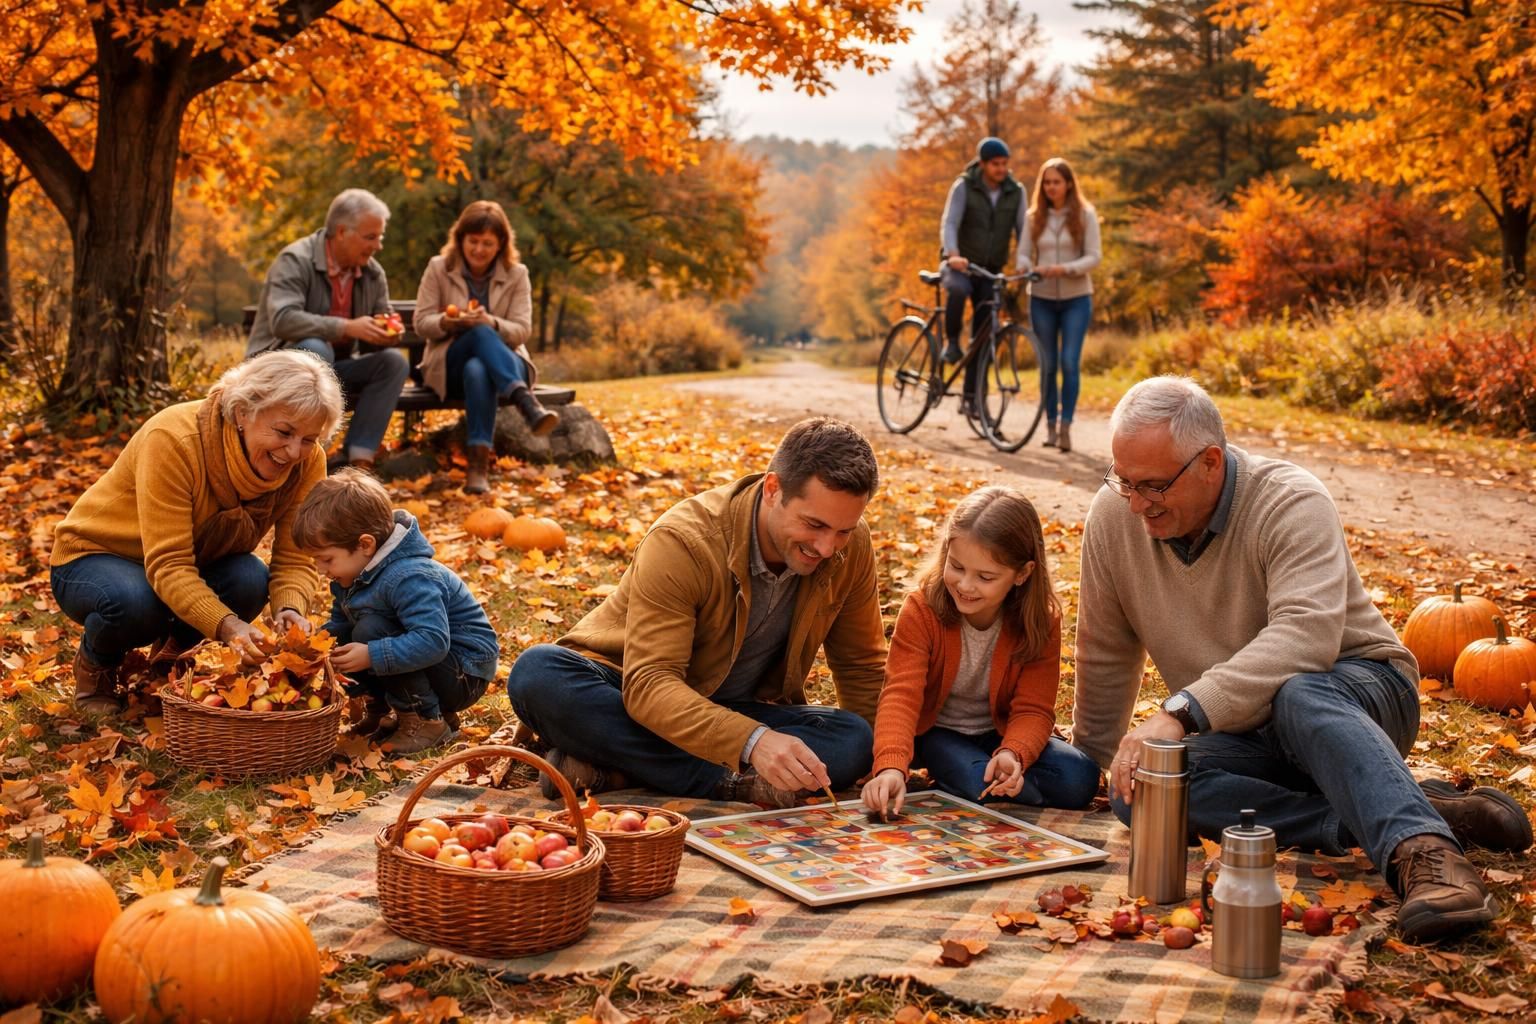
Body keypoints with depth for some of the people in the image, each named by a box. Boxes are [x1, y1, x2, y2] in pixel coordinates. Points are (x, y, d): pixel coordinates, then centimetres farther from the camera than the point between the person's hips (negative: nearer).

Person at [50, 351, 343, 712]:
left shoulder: (307, 462, -19)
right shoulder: (174, 439, -34)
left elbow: (294, 559, -18)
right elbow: (167, 565, -37)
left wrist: (290, 608, -41)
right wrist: (226, 624, -52)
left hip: (196, 565, 4)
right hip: (94, 555, -4)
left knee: (250, 579, -28)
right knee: (137, 602, -38)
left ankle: (170, 654, 4)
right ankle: (96, 662, 0)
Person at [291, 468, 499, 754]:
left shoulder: (408, 578, -30)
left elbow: (432, 641, -39)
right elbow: (339, 622, 11)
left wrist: (371, 656, -41)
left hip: (465, 676, -9)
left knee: (370, 631, -28)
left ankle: (427, 720, -16)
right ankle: (380, 707, 9)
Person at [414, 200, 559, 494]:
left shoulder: (516, 274, 5)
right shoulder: (438, 268, 4)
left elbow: (522, 330, -4)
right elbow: (421, 323, 1)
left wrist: (491, 322, -25)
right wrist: (448, 322, -22)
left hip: (504, 363, 1)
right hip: (449, 364, -1)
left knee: (477, 369, -39)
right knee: (481, 334, -37)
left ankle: (479, 462, -53)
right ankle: (527, 403, -59)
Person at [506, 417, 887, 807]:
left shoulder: (851, 545, -12)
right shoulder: (682, 541, -26)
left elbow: (864, 667, 3)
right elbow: (648, 684, -34)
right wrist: (752, 742, -49)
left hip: (738, 712, 4)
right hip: (634, 698, -3)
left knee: (854, 740, -26)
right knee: (538, 673, -34)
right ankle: (727, 783, -33)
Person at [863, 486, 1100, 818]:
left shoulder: (1040, 622, -14)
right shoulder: (921, 609, -20)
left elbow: (1033, 709, -15)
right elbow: (901, 694, -29)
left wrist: (1013, 753, -39)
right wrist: (891, 767, -47)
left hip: (1001, 733, 3)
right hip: (938, 732, -3)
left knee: (1081, 780, -21)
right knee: (978, 781, -35)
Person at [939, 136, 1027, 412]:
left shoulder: (1015, 192, -1)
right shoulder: (964, 186, -11)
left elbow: (1022, 231, -5)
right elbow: (949, 224, -22)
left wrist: (1026, 263, -24)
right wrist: (953, 255, -41)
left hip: (991, 270, 3)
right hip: (960, 265, -3)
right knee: (958, 289, -40)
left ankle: (971, 396, 9)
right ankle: (951, 341, -17)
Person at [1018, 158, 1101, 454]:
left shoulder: (1085, 215, -2)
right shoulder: (1034, 217, 4)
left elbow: (1094, 256, -7)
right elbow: (1024, 254, 4)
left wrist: (1066, 269, -24)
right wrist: (1031, 269, -19)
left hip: (1076, 298, -2)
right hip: (1041, 298, 2)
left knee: (1070, 362, -11)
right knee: (1048, 364, 6)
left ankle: (1066, 426, -7)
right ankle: (1050, 425, 16)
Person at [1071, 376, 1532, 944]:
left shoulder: (1292, 503, -19)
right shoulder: (1114, 515, -4)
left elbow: (1305, 638, -36)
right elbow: (1106, 655, 9)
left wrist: (1180, 712, -45)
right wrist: (1091, 762, 15)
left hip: (1358, 690, -5)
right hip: (1247, 735, 5)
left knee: (1299, 696, -40)